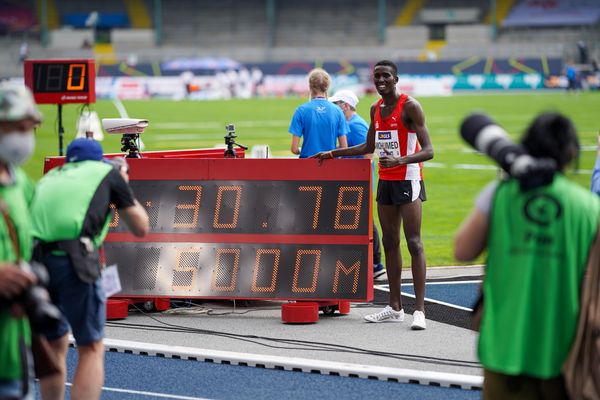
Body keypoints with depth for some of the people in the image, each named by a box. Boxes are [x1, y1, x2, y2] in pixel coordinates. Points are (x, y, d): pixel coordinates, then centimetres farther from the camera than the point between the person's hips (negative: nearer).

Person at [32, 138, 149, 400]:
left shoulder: (50, 177, 28)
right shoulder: (107, 173, 18)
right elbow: (140, 228, 23)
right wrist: (122, 189, 38)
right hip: (72, 258, -4)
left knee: (54, 344, 21)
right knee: (91, 349, 6)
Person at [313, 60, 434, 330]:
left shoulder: (410, 107, -12)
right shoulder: (376, 109, 11)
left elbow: (428, 151, -19)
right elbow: (369, 147, 26)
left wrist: (399, 160, -35)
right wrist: (333, 154, 24)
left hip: (408, 180, -8)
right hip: (385, 181, 8)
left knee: (414, 243, -11)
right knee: (390, 243, 8)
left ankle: (419, 310, -14)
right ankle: (395, 308, 13)